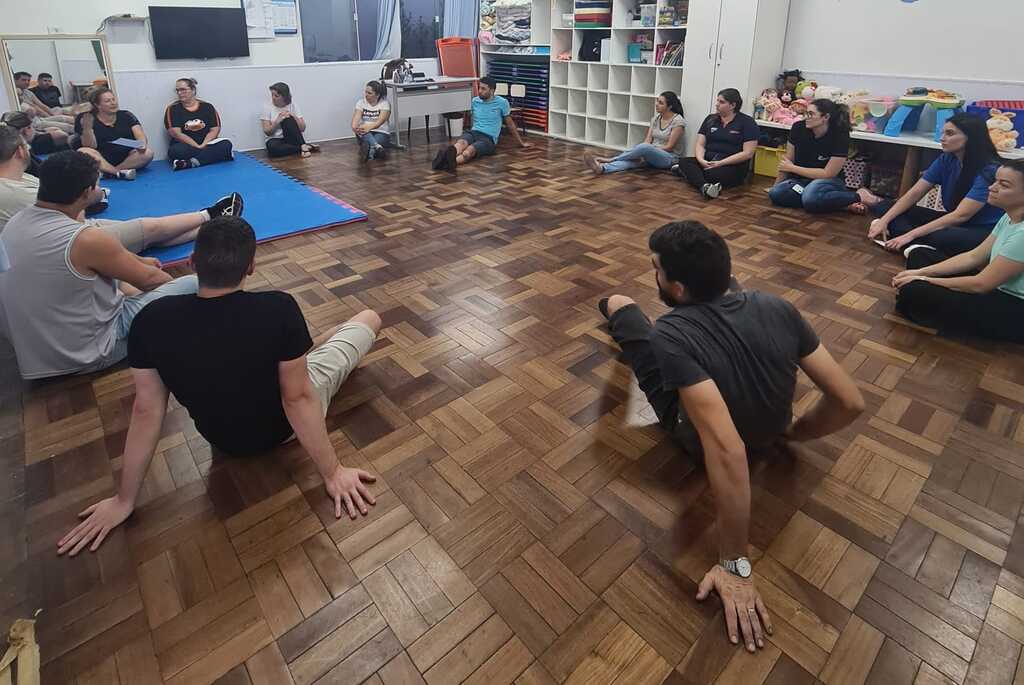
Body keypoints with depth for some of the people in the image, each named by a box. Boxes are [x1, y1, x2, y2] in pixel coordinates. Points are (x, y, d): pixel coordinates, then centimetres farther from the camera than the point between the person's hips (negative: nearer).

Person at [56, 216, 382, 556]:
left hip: (220, 437, 3)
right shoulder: (279, 309, -32)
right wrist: (332, 472, -15)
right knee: (370, 318, 12)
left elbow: (147, 411, -15)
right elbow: (298, 399, -27)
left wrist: (124, 500, -1)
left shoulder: (152, 321, -22)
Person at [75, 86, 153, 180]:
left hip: (127, 159, 1)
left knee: (147, 153, -27)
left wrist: (142, 145, -28)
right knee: (83, 152, -29)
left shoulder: (126, 116, 8)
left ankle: (106, 173, -27)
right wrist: (87, 128, -25)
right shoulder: (91, 120, 2)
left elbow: (141, 136, -4)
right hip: (102, 161, -1)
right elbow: (90, 147, -7)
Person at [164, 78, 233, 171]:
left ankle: (189, 163, -37)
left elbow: (215, 130, 0)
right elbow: (176, 133, -7)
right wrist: (197, 146, -19)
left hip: (206, 144, 2)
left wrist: (203, 145, -16)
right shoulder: (173, 108, 3)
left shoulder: (207, 107, 9)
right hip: (185, 146, -2)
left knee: (226, 144, -27)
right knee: (175, 151, -34)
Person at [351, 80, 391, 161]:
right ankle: (376, 146, -61)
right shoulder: (361, 102, 4)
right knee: (361, 131, -34)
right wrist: (355, 127, -36)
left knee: (378, 139, -36)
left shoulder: (385, 103, -5)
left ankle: (371, 151, -67)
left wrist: (369, 127, -42)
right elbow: (356, 117, -11)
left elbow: (380, 121, -22)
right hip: (365, 134, 1)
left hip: (381, 133, -1)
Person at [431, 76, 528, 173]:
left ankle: (452, 162, -71)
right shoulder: (474, 101, 15)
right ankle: (447, 155, -70)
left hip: (489, 138, -3)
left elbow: (510, 124, 14)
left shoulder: (502, 102, 5)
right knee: (461, 143, -36)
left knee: (471, 150, -39)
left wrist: (521, 142, 22)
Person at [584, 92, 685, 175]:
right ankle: (601, 168, -53)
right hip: (652, 155, 5)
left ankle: (609, 159, -30)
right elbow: (648, 140, 2)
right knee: (631, 159, -27)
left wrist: (645, 151, -16)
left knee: (644, 147, -36)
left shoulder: (678, 121, -10)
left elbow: (669, 147, -13)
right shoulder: (656, 118, 10)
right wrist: (641, 154, -19)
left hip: (669, 158, -5)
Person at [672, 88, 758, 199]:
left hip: (733, 165, -5)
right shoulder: (710, 119, 15)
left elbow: (747, 153, -8)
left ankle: (689, 172, -12)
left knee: (710, 174, -39)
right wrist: (701, 160, -15)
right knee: (684, 162, -27)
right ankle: (705, 187, -50)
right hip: (707, 161, 5)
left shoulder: (747, 122, 0)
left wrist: (720, 163, -18)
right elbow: (700, 145, 9)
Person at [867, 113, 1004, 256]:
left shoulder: (989, 170, -22)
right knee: (886, 208, -6)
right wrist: (883, 221, -19)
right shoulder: (946, 160, -2)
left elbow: (961, 215, -28)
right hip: (953, 222, 7)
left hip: (985, 231, -7)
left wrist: (912, 234, -34)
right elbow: (915, 193, -5)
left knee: (941, 237, -41)